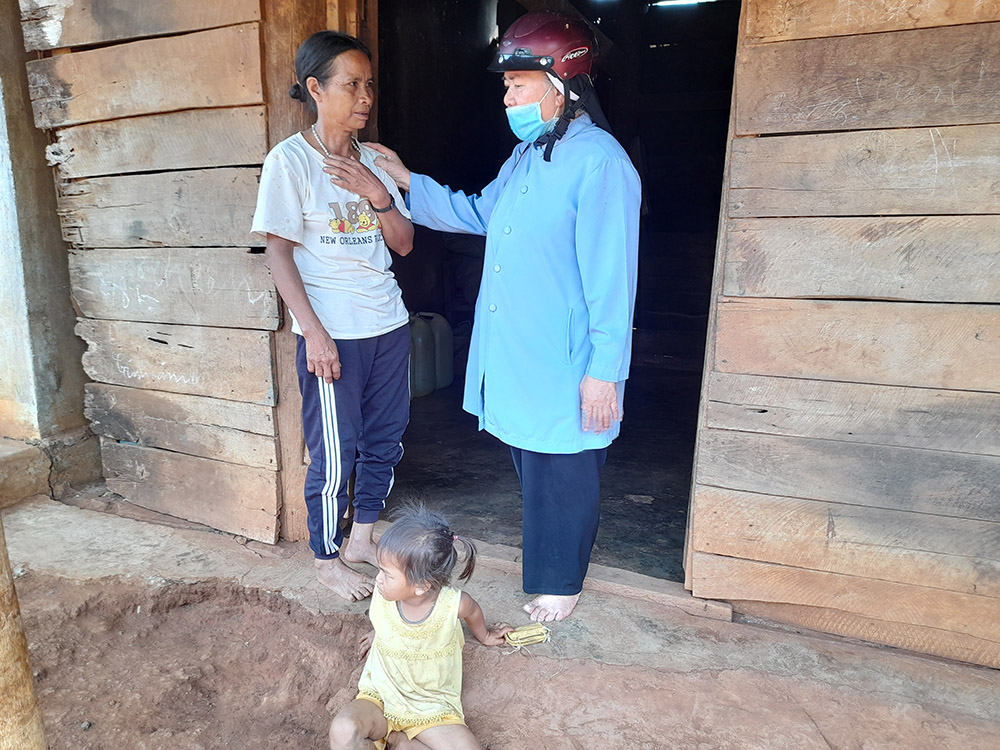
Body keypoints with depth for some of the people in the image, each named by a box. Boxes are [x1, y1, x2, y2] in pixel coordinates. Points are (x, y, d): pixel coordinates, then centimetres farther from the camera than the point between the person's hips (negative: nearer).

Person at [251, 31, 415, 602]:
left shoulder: (371, 161, 10)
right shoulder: (290, 160, -6)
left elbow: (404, 243, 9)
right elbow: (279, 254, -9)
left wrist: (380, 197, -9)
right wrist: (314, 332, -15)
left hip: (388, 324, 6)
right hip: (332, 332, -6)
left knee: (385, 439, 15)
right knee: (335, 454, 4)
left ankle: (363, 537, 35)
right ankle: (328, 559, 25)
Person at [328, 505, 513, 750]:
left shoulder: (454, 604, -23)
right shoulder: (381, 595, -18)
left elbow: (474, 611, 4)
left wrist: (485, 635, 23)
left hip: (433, 708, 1)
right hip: (380, 695, 0)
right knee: (342, 730, -31)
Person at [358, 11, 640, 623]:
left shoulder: (599, 161, -18)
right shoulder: (526, 155, 12)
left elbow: (612, 277, -20)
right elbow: (478, 213, 23)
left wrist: (606, 370, -20)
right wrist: (408, 182, 15)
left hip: (565, 367, -9)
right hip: (514, 359, 9)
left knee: (563, 477, 8)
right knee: (531, 467, 21)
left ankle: (560, 581, 30)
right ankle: (544, 559, 43)